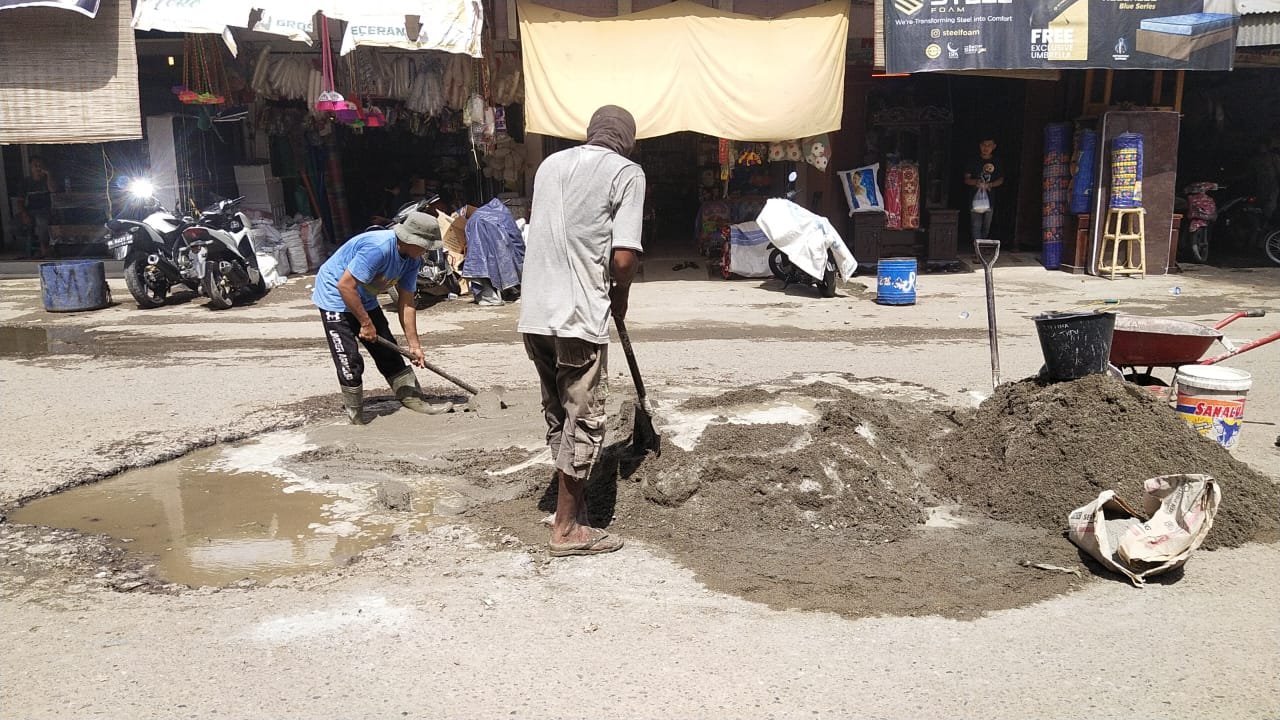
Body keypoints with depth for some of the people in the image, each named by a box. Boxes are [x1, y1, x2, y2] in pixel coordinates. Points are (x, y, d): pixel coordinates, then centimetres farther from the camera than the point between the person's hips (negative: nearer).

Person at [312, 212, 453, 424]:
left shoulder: (413, 260, -7)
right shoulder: (377, 248, -34)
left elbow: (406, 303, -2)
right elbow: (345, 286, -32)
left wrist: (414, 345, -3)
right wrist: (366, 323, -23)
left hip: (364, 300, 8)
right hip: (335, 297, -8)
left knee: (389, 352, 8)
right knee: (350, 361, -10)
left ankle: (414, 400, 14)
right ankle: (356, 419, 2)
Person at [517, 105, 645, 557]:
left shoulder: (551, 163, 16)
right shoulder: (626, 172, -3)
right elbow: (623, 257, -12)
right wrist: (620, 296, 8)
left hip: (535, 314, 7)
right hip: (578, 317, -6)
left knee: (557, 414, 18)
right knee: (583, 420, 4)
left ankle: (572, 500, 31)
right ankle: (568, 528, 11)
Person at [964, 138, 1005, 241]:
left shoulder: (997, 162, 6)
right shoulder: (974, 161, 2)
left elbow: (1001, 180, 8)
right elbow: (966, 179, 3)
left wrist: (989, 185, -12)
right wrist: (976, 182, -19)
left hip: (990, 198, 2)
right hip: (975, 197, -2)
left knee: (987, 226, 10)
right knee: (976, 225, -11)